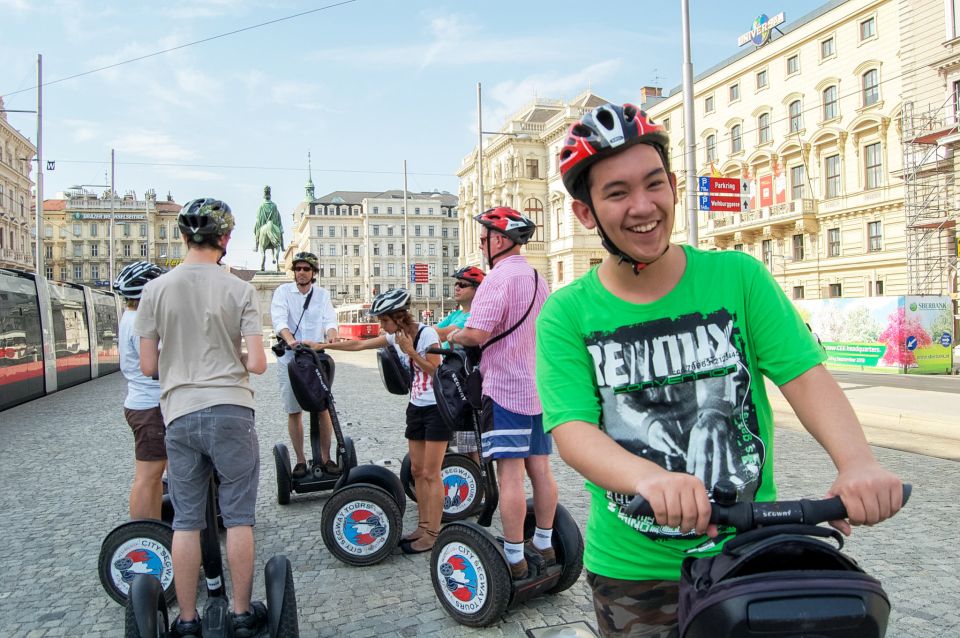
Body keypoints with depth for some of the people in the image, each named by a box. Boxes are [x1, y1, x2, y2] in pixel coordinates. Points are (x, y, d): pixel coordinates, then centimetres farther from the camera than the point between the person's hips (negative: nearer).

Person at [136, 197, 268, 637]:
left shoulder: (156, 289, 0)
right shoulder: (239, 290, -5)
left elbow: (147, 366, 3)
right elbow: (258, 364, -9)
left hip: (179, 413, 2)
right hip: (231, 410, -2)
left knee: (186, 520, 10)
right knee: (238, 518, 8)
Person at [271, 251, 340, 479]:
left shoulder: (322, 294, 8)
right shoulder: (283, 291, 2)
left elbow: (330, 319, -7)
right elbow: (279, 319, -14)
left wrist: (331, 336, -30)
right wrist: (290, 339, -34)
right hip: (289, 359, -1)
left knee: (324, 408, 0)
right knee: (294, 411, 4)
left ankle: (325, 457, 12)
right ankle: (300, 460, 15)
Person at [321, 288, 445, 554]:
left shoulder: (427, 333, -16)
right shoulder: (395, 336, 5)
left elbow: (435, 371, -17)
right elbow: (358, 345, 8)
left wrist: (409, 350, -22)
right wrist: (322, 346, 6)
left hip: (436, 409, -8)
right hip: (416, 408, 8)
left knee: (431, 473, -4)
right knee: (417, 471, 11)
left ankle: (432, 534, 4)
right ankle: (423, 526, 22)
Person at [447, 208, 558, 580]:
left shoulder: (498, 278, -15)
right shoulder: (537, 278, 13)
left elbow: (477, 333, -23)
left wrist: (454, 336, -1)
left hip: (505, 389, -8)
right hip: (539, 387, 8)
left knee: (510, 475, -3)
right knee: (540, 469, 13)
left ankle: (514, 560, 4)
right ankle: (544, 545, 25)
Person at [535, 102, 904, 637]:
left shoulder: (738, 276, -5)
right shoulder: (566, 315, -8)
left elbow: (805, 376, -10)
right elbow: (572, 430, -18)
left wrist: (857, 461, -30)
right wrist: (651, 478, -38)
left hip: (753, 557, 1)